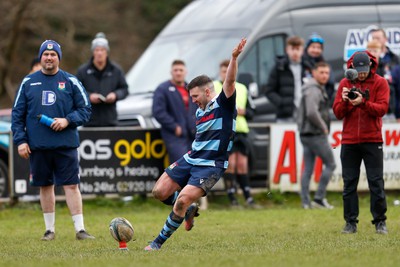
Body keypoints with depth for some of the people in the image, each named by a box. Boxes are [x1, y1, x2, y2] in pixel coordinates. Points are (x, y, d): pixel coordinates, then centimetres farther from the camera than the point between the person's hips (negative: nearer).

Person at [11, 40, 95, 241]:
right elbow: (17, 114, 9)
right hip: (38, 146, 2)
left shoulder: (70, 81, 4)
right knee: (45, 186, 8)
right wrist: (20, 140, 0)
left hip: (65, 145, -2)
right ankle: (50, 229, 16)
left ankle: (80, 229, -4)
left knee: (71, 186, -6)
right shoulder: (28, 82, 7)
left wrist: (67, 120, -12)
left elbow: (85, 110, 5)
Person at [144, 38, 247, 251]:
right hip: (191, 159, 8)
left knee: (182, 201, -20)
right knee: (159, 192, 1)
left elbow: (230, 81, -26)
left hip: (211, 166, -8)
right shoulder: (200, 112, 16)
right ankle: (189, 209, 26)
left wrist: (234, 58, -40)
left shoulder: (223, 104, -8)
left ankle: (160, 241, -6)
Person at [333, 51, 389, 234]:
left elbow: (382, 108, -9)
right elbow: (338, 113, 5)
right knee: (349, 183, 1)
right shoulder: (345, 83, 8)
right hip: (349, 141, 2)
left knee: (376, 182, -3)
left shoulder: (380, 83, 2)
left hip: (372, 141, -2)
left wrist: (362, 103, -23)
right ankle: (350, 223, 5)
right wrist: (344, 101, -15)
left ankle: (380, 222, 1)